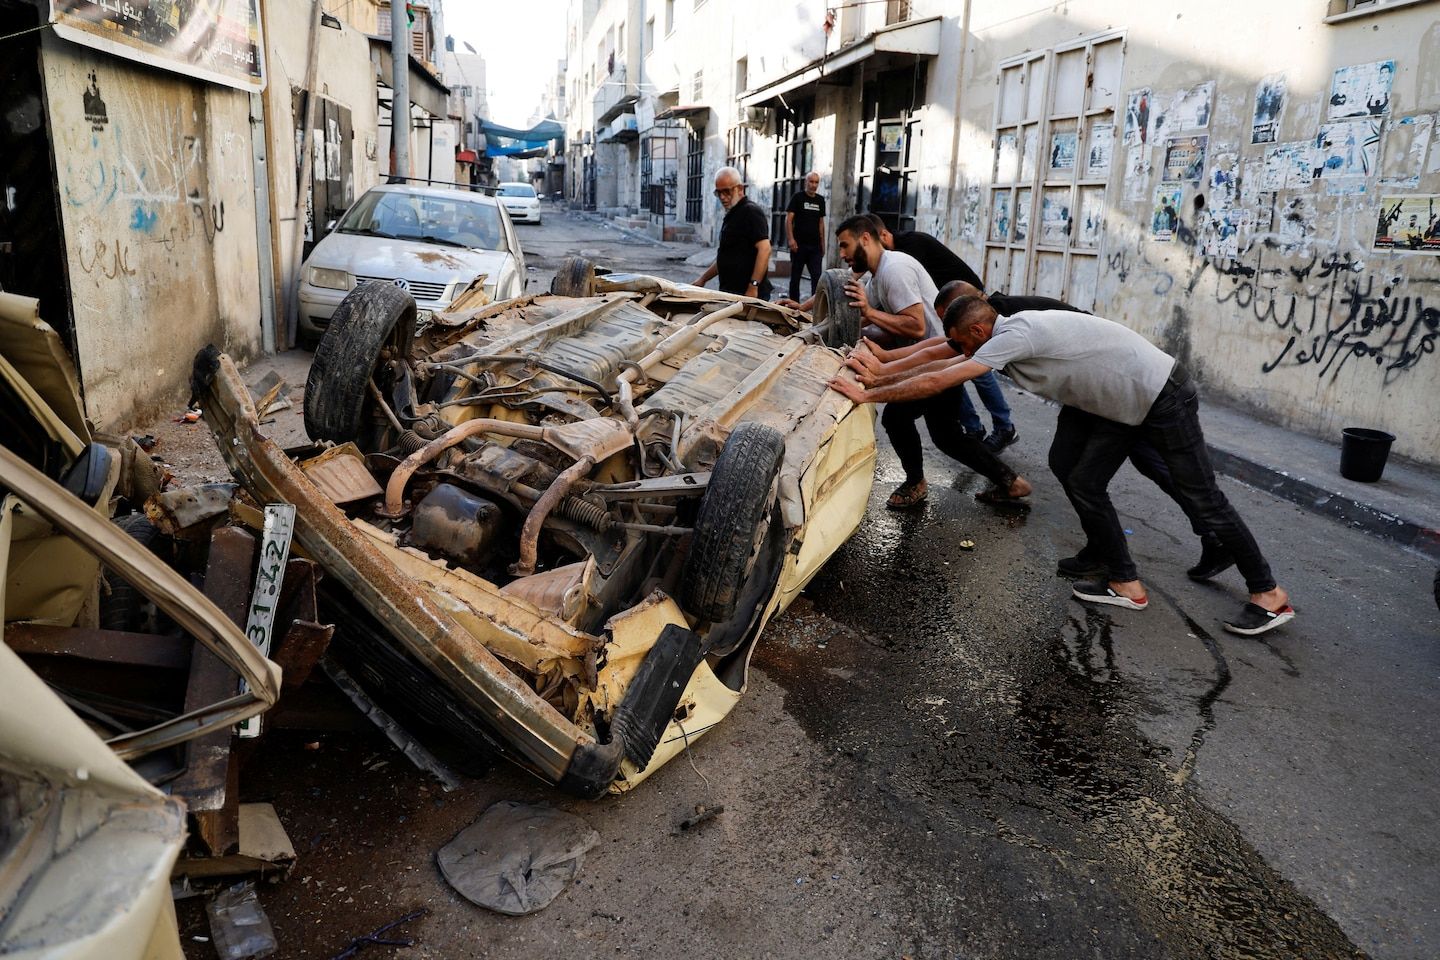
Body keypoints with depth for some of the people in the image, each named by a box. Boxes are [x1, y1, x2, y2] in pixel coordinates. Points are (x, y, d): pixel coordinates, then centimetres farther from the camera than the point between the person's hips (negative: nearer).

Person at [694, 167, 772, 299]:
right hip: (730, 292, 9)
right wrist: (703, 279, 21)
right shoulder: (732, 214, 20)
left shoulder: (751, 211, -10)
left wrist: (753, 287, -26)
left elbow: (764, 249, -21)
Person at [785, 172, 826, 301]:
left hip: (815, 246, 4)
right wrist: (791, 239, -19)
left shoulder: (820, 200, 12)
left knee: (817, 276, -5)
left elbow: (821, 223, 17)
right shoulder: (797, 198, -1)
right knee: (795, 276, 4)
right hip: (799, 244, -3)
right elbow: (788, 219, -7)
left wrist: (823, 244, 12)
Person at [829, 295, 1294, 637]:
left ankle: (1268, 595, 15)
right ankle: (1126, 584, 15)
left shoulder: (1014, 335, -25)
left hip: (1163, 398, -9)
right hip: (1120, 402, 10)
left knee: (1202, 497, 0)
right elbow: (942, 365, 13)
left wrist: (868, 395, -21)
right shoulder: (1007, 334, 3)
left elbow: (935, 382, -27)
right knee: (1082, 482, 7)